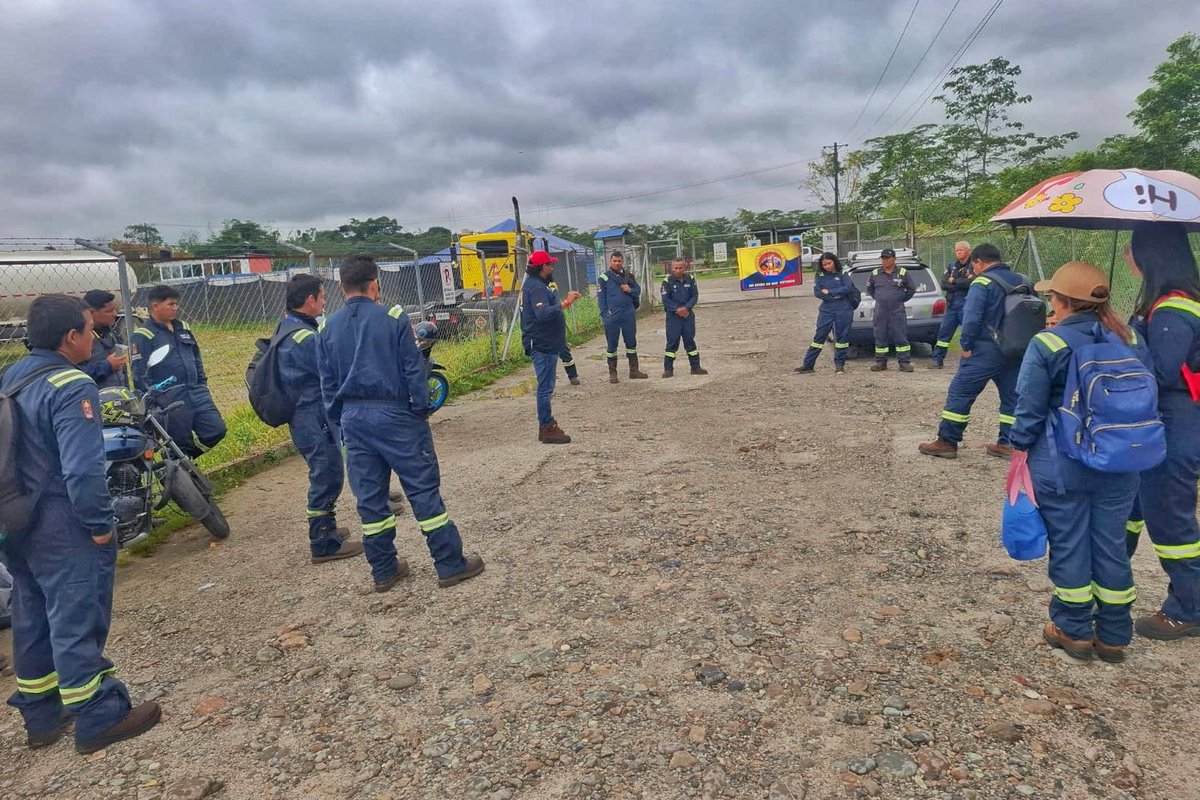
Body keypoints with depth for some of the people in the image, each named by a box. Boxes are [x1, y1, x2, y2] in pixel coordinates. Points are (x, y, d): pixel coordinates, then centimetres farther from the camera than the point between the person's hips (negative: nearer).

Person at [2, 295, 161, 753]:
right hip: (63, 527, -9)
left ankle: (40, 716, 31)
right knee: (76, 621, 1)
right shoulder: (71, 387, -20)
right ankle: (100, 719, 13)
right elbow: (82, 469, -27)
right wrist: (100, 524, -17)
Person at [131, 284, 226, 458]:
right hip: (170, 399, -6)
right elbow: (141, 375, -10)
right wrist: (152, 402, -13)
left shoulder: (183, 328, 14)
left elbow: (197, 358, 22)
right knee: (181, 442, 0)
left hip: (196, 393, 6)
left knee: (216, 430, 1)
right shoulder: (143, 336, -7)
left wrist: (202, 384, 15)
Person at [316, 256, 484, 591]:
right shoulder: (392, 319, -8)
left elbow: (328, 385, 10)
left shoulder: (328, 330, 6)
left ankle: (384, 570, 21)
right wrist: (422, 409, 1)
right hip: (395, 414, -5)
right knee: (424, 489, 1)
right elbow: (414, 369, -9)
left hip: (353, 419, 5)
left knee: (369, 496, 12)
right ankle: (451, 565, 7)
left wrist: (340, 423, 17)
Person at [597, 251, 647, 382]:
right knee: (612, 344, 2)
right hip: (612, 316, -4)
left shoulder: (629, 276, 10)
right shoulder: (604, 277, -1)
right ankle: (612, 372, 9)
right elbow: (601, 297, -2)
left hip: (629, 314, 4)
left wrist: (630, 290, -8)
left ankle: (634, 370, 20)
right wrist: (604, 314, -10)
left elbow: (638, 290, 14)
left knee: (631, 342, 10)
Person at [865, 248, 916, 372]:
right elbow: (869, 288, 22)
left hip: (897, 311, -2)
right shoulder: (875, 273, 6)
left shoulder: (903, 273, 1)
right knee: (880, 338, 6)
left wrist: (902, 299, 7)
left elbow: (911, 289, 11)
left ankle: (905, 362, 1)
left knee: (901, 337, -3)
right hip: (880, 312, 2)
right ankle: (880, 362, 14)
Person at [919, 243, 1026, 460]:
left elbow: (971, 317, -19)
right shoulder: (1022, 281, 11)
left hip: (985, 351, -7)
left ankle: (947, 442, 3)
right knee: (1012, 397, 13)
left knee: (959, 394, 0)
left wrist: (966, 345, -9)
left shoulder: (983, 282, -10)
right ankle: (1008, 444, 16)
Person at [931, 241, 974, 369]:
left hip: (967, 306, -5)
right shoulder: (951, 266, 11)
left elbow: (971, 282, -20)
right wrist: (961, 284, -12)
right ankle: (937, 360, 15)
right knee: (944, 332, 7)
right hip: (952, 305, 5)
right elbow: (944, 285, 0)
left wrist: (953, 281, -9)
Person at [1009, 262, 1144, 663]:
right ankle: (1113, 635, 25)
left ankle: (1074, 630, 21)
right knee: (1111, 545, 14)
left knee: (1069, 545, 8)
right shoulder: (1131, 341, 3)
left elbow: (1029, 409, -12)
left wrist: (1019, 450, 1)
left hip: (1062, 468, -5)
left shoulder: (1047, 345, -14)